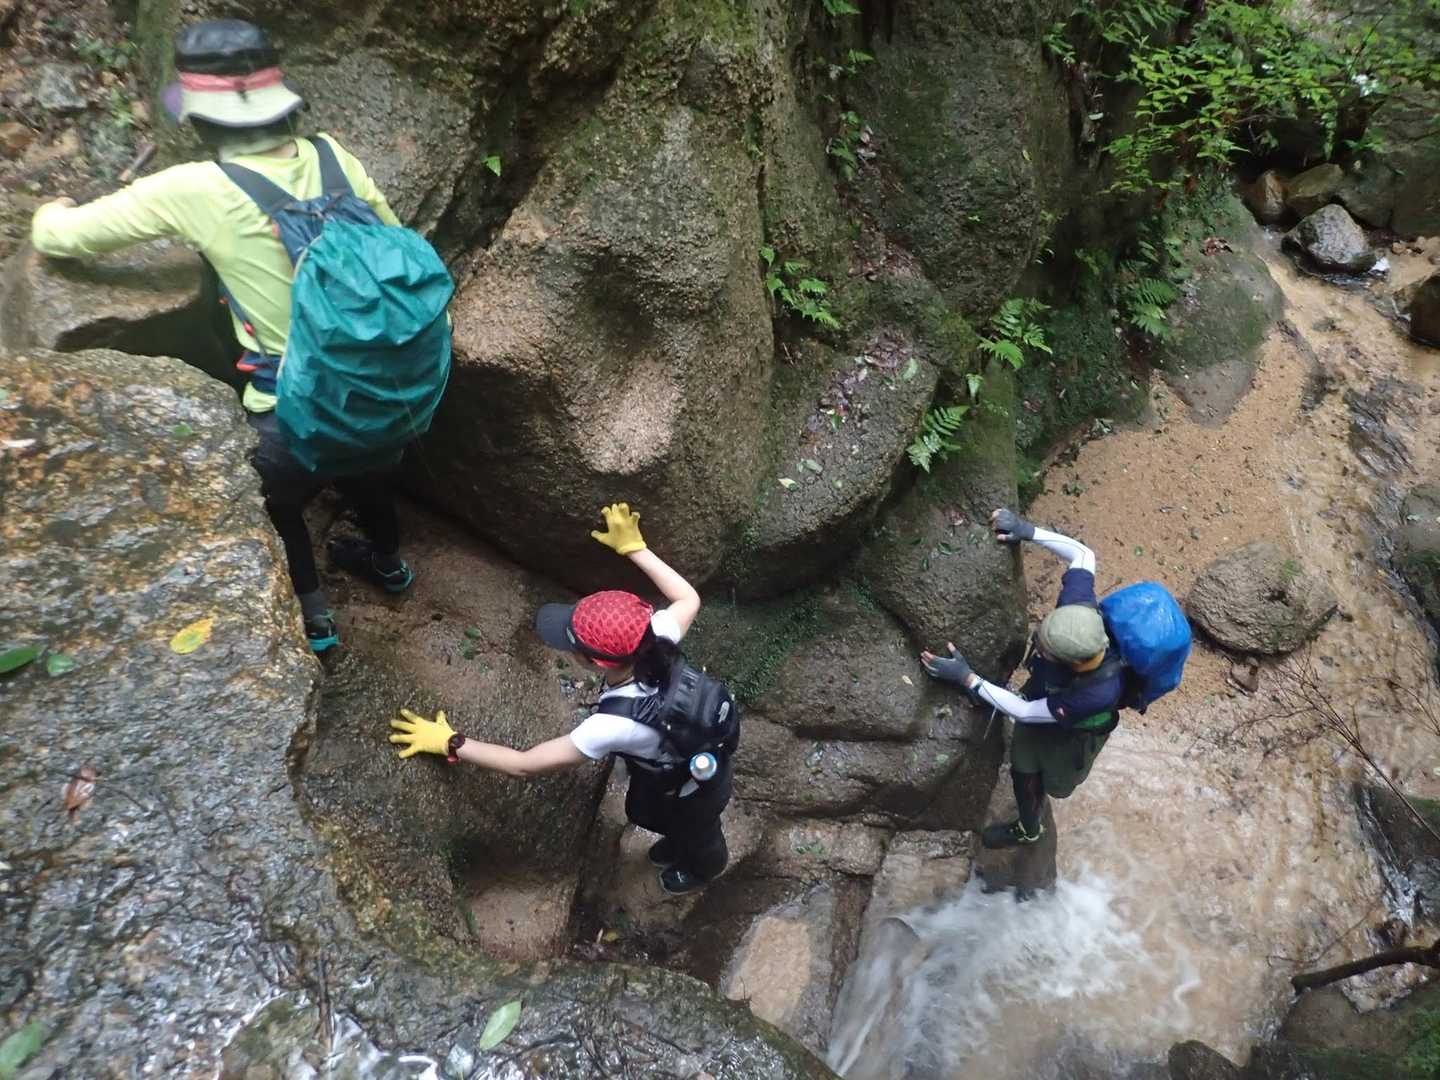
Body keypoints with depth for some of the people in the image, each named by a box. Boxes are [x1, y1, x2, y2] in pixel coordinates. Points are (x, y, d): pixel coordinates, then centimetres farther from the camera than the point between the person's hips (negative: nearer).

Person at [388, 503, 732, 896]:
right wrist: (633, 547, -11)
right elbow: (689, 598, -9)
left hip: (693, 791, -5)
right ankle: (679, 844, 71)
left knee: (694, 834, 33)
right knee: (643, 811, 37)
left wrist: (449, 743, -26)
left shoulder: (614, 724, -47)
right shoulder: (657, 639, -33)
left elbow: (524, 764, -36)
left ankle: (705, 868, 69)